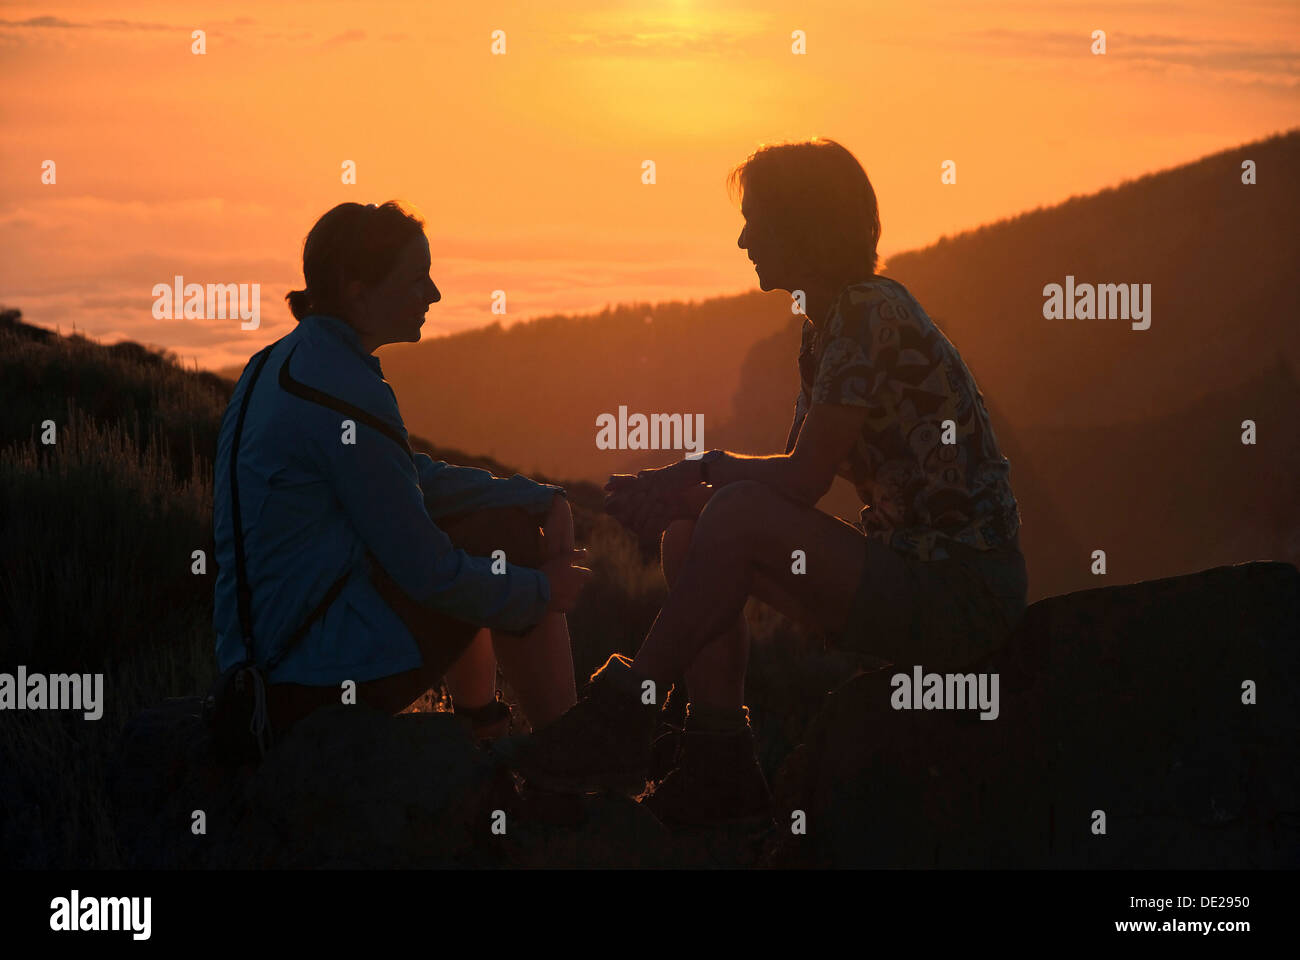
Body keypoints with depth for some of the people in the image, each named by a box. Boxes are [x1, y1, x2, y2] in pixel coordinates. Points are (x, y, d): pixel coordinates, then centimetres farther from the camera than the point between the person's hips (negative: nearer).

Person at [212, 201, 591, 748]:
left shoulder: (284, 362, 10)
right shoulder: (345, 391, -20)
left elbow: (421, 477, 16)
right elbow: (425, 570, -18)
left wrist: (542, 499, 6)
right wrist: (542, 593, -3)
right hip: (321, 677, -10)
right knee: (508, 539, -1)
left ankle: (488, 737, 34)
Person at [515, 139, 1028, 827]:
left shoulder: (870, 312, -16)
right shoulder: (825, 326, 14)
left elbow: (802, 481, -20)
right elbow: (797, 475, 13)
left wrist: (702, 471, -2)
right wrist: (680, 488, -2)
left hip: (966, 591, -10)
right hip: (911, 573, 10)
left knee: (740, 519, -23)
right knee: (690, 536, 3)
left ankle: (626, 713, -9)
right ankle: (721, 768, -2)